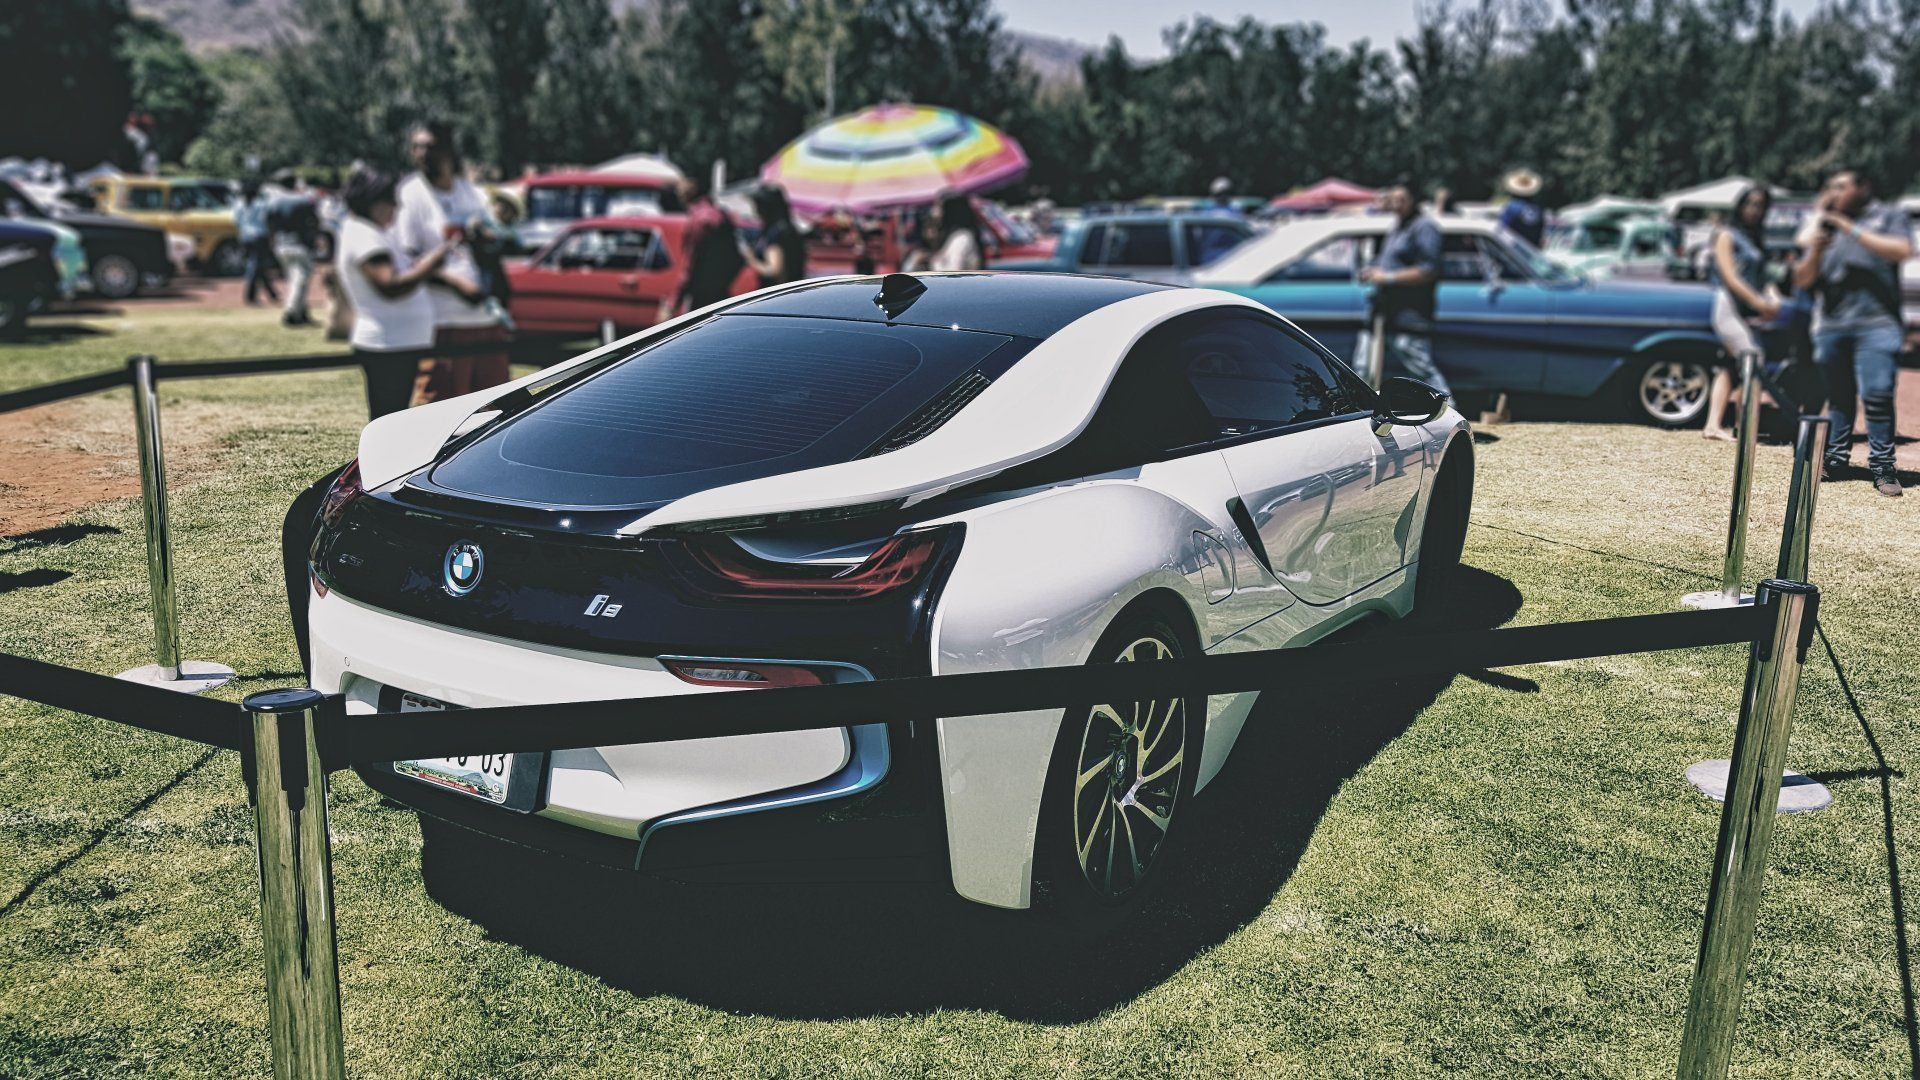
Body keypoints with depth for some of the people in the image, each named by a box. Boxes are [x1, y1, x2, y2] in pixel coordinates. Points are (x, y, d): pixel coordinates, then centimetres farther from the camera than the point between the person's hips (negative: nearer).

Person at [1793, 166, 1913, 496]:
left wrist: (1853, 230, -9)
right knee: (1838, 396, 5)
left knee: (1877, 393, -13)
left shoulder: (1889, 216, 11)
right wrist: (1815, 251, -2)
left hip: (1876, 323, -4)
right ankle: (1835, 460, 12)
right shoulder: (1825, 225, 21)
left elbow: (1903, 251, -9)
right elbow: (1802, 280, 17)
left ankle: (1883, 467, -10)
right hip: (1829, 325, 4)